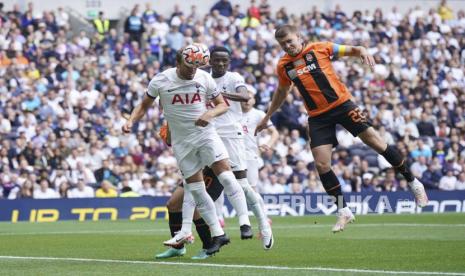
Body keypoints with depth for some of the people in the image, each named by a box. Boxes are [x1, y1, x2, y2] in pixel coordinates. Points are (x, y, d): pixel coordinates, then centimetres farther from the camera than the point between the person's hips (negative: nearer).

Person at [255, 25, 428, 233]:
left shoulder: (319, 48, -2)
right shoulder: (284, 66, 7)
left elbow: (351, 50, 6)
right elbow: (281, 93, 24)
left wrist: (362, 51, -17)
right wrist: (267, 118, 29)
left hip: (341, 104, -3)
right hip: (318, 117, 3)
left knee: (377, 144, -7)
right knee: (322, 165, -9)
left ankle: (413, 182, 11)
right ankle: (343, 211, 6)